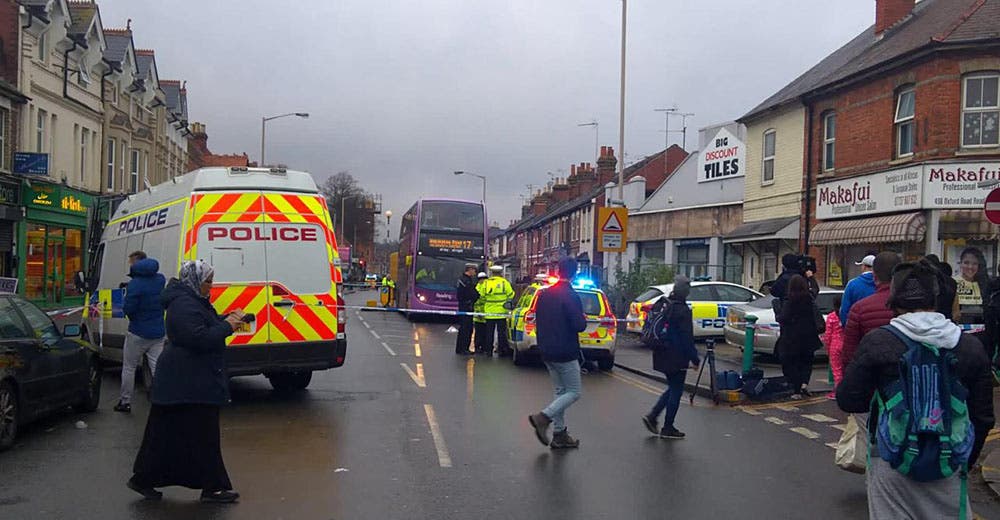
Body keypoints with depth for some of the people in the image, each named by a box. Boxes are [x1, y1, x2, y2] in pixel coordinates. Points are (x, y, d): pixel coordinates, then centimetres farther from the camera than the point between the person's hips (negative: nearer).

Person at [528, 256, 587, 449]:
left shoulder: (544, 293, 8)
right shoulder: (570, 295, -17)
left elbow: (538, 320, 14)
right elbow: (579, 325, -20)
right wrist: (584, 319, 1)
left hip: (547, 352, 8)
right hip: (565, 352, -8)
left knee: (560, 391, 15)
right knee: (573, 392, 2)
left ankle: (559, 434, 15)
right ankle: (543, 417, -13)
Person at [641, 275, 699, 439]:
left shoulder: (664, 305, 6)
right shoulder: (681, 310, -18)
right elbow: (687, 338, -17)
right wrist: (694, 358, -11)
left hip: (663, 355, 8)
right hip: (677, 357, -8)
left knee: (673, 388, 20)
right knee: (676, 390, 4)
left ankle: (652, 416, 12)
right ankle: (668, 428, 10)